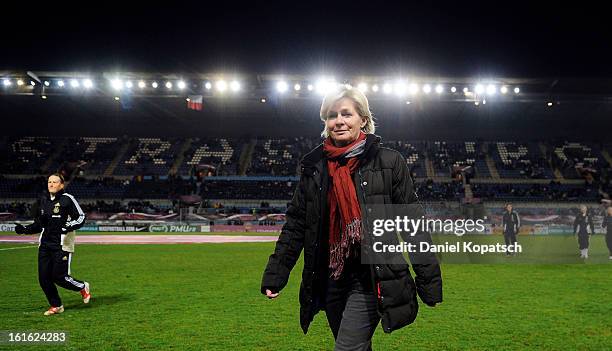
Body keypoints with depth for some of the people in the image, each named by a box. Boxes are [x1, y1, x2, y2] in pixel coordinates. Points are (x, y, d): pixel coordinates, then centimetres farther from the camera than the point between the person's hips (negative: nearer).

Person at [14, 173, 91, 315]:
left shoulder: (67, 199, -6)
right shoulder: (43, 201, 13)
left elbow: (81, 218, -8)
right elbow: (38, 225, 20)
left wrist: (68, 227, -24)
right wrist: (24, 229, 5)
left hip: (62, 245, -6)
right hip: (45, 244, 6)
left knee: (59, 276, -6)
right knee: (43, 278, 4)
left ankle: (83, 287, 23)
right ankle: (56, 306, 22)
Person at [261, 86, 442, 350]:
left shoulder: (389, 162, -6)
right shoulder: (314, 166, 4)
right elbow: (295, 224, 6)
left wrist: (429, 282, -6)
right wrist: (275, 274, 0)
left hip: (371, 279, -4)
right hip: (329, 279, 4)